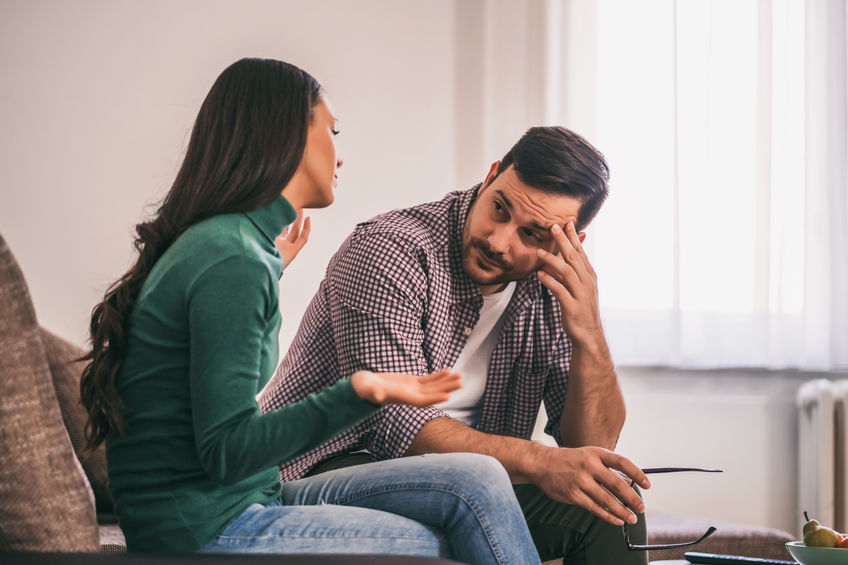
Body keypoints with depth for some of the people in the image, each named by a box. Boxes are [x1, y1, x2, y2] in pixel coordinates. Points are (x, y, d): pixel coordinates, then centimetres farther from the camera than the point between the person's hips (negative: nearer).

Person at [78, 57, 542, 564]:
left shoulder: (220, 242, 12)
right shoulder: (233, 264, -19)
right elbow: (225, 452, -22)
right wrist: (356, 392, -32)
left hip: (250, 502, 9)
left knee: (476, 480, 0)